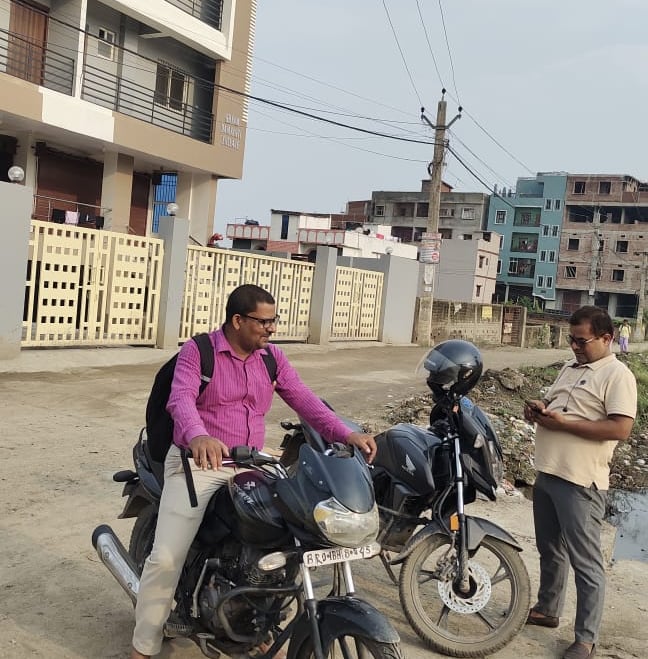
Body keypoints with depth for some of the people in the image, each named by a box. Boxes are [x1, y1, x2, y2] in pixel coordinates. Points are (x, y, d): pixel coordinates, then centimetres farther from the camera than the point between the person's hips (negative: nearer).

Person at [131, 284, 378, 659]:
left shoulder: (272, 357, 5)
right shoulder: (197, 351, -9)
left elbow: (304, 400, -2)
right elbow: (181, 399, -25)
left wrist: (345, 434, -18)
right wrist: (198, 437, -48)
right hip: (198, 463, -4)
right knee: (167, 557, -13)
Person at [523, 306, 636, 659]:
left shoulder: (616, 374, -13)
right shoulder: (570, 367, 13)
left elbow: (620, 429, -22)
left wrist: (563, 423, -22)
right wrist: (538, 407, 0)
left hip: (580, 483, -9)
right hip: (547, 474, 9)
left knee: (585, 562, 0)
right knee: (550, 550, 22)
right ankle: (547, 610, 38)